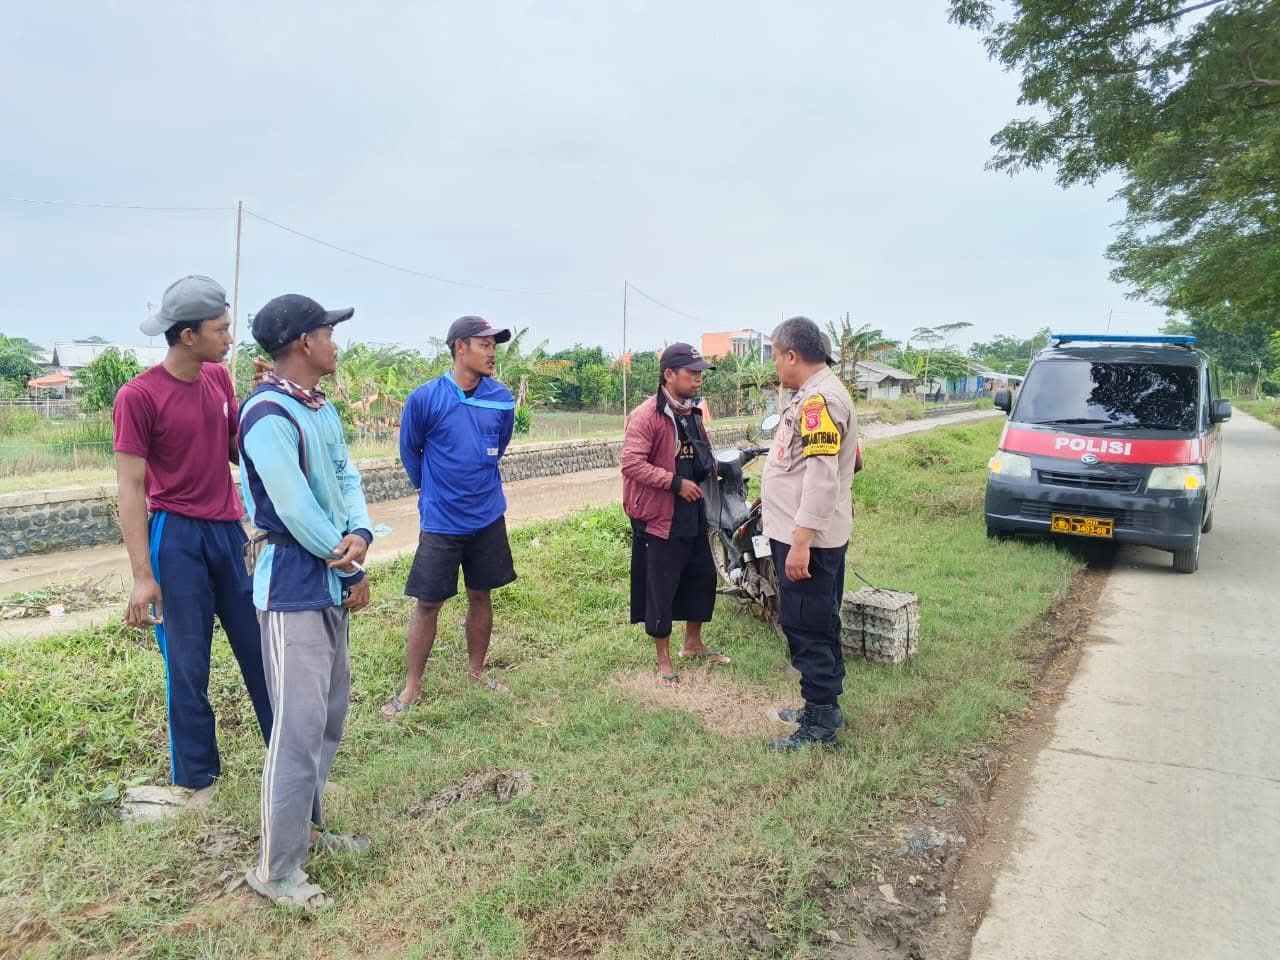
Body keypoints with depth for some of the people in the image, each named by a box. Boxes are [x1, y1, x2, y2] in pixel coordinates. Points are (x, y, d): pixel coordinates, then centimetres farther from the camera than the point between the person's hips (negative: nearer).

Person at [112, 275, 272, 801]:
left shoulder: (220, 378, 4)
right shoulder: (138, 396, -14)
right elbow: (131, 488, -13)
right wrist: (142, 574, -16)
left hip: (229, 530, 6)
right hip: (177, 537, -5)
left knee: (261, 645, 12)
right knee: (188, 664, 7)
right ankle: (195, 775, 24)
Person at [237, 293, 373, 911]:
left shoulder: (321, 407, 10)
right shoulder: (268, 415, -20)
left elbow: (346, 476, 8)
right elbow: (296, 510, -22)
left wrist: (360, 534, -13)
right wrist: (353, 571, -10)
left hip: (331, 582, 10)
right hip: (293, 589, -10)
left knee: (329, 716, 19)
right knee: (299, 729, -3)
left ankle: (306, 826, 36)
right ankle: (276, 869, 13)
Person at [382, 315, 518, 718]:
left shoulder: (502, 399, -4)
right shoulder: (425, 398, -13)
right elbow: (409, 451, 2)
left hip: (488, 518, 3)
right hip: (441, 521, -3)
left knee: (481, 596, 13)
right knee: (428, 602, 4)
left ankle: (476, 671, 30)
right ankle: (412, 687, 17)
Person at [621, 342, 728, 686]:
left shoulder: (692, 413, 11)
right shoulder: (646, 415, -16)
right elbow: (631, 464, -24)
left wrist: (708, 466, 5)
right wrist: (676, 482, -24)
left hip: (692, 512, 9)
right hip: (659, 515, -8)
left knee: (702, 576, 17)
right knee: (660, 588, 2)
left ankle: (693, 644, 36)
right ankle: (664, 660, 17)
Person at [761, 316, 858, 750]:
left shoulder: (820, 398, -18)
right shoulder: (814, 394, 14)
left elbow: (822, 476, -25)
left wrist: (800, 541, -27)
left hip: (808, 539, -11)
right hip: (804, 534, 11)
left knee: (808, 630, -3)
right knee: (818, 626, 18)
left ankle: (819, 725, 7)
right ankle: (824, 706, 30)